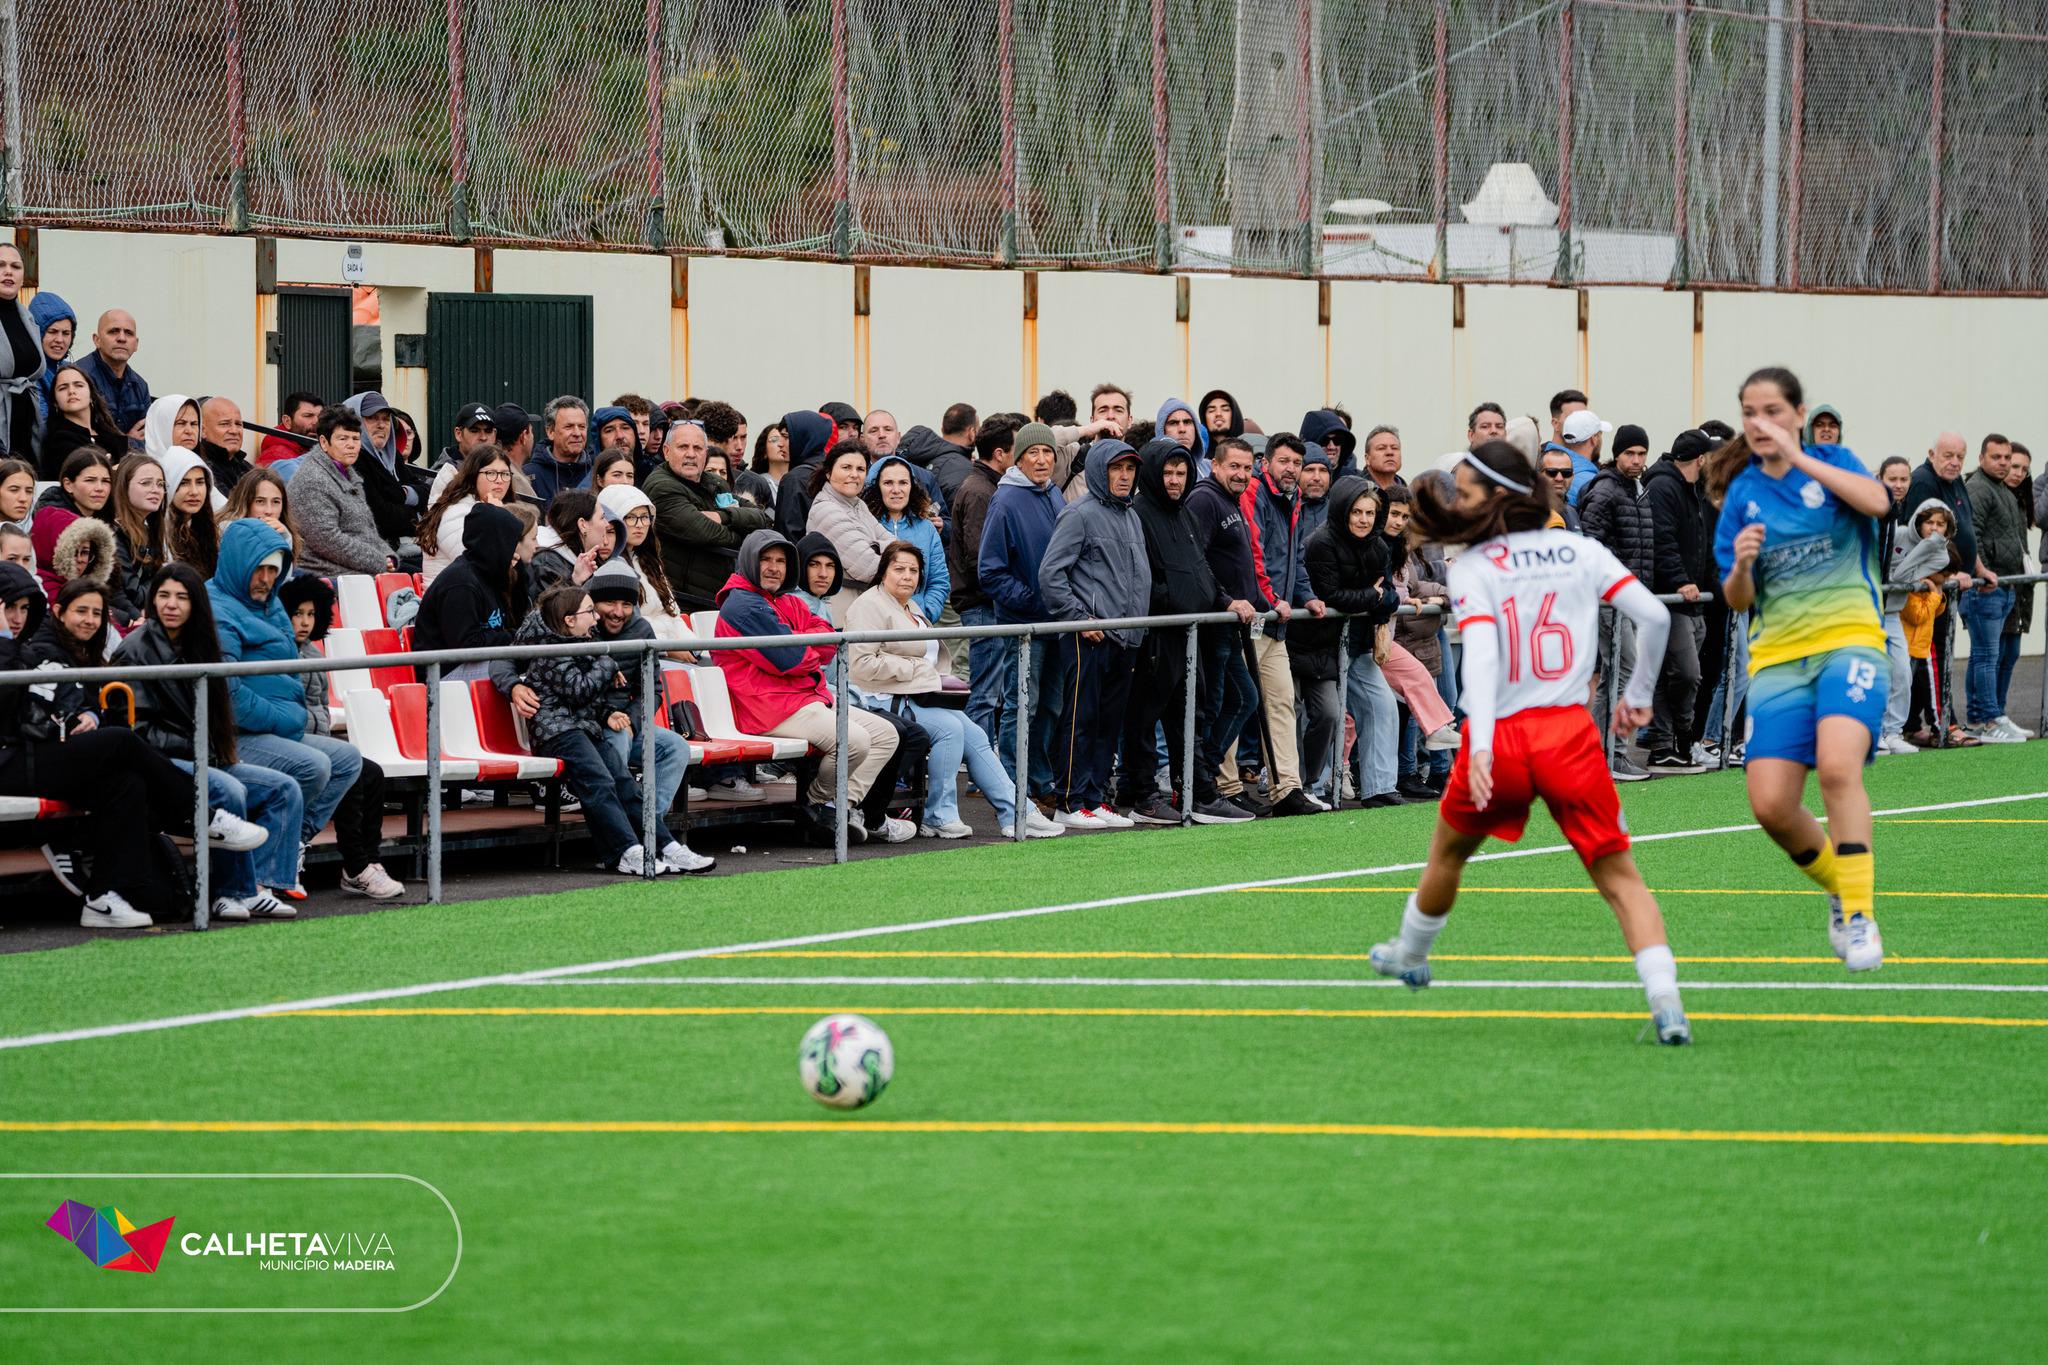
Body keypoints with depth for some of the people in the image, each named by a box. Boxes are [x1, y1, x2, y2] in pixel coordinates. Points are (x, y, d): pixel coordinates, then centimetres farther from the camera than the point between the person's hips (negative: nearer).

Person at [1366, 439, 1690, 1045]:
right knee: (1619, 876, 0)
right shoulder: (1580, 550, 6)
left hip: (1498, 740, -1)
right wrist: (1638, 695, 14)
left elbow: (1481, 654, -17)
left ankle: (1409, 954, 49)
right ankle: (1666, 1002, -19)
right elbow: (1654, 615, 0)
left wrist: (1480, 746, -26)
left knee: (1448, 853, 27)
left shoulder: (1472, 569, -3)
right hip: (1570, 734, 1)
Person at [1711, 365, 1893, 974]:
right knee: (1771, 805, -10)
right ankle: (1839, 887, 20)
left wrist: (1798, 459, -21)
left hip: (1849, 636, -3)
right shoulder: (1743, 493, 9)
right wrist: (1741, 566, -13)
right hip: (1778, 655, 3)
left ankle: (1860, 917, -20)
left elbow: (1877, 501, -20)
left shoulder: (1832, 463, 3)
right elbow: (1737, 601, 9)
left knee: (1837, 765, -29)